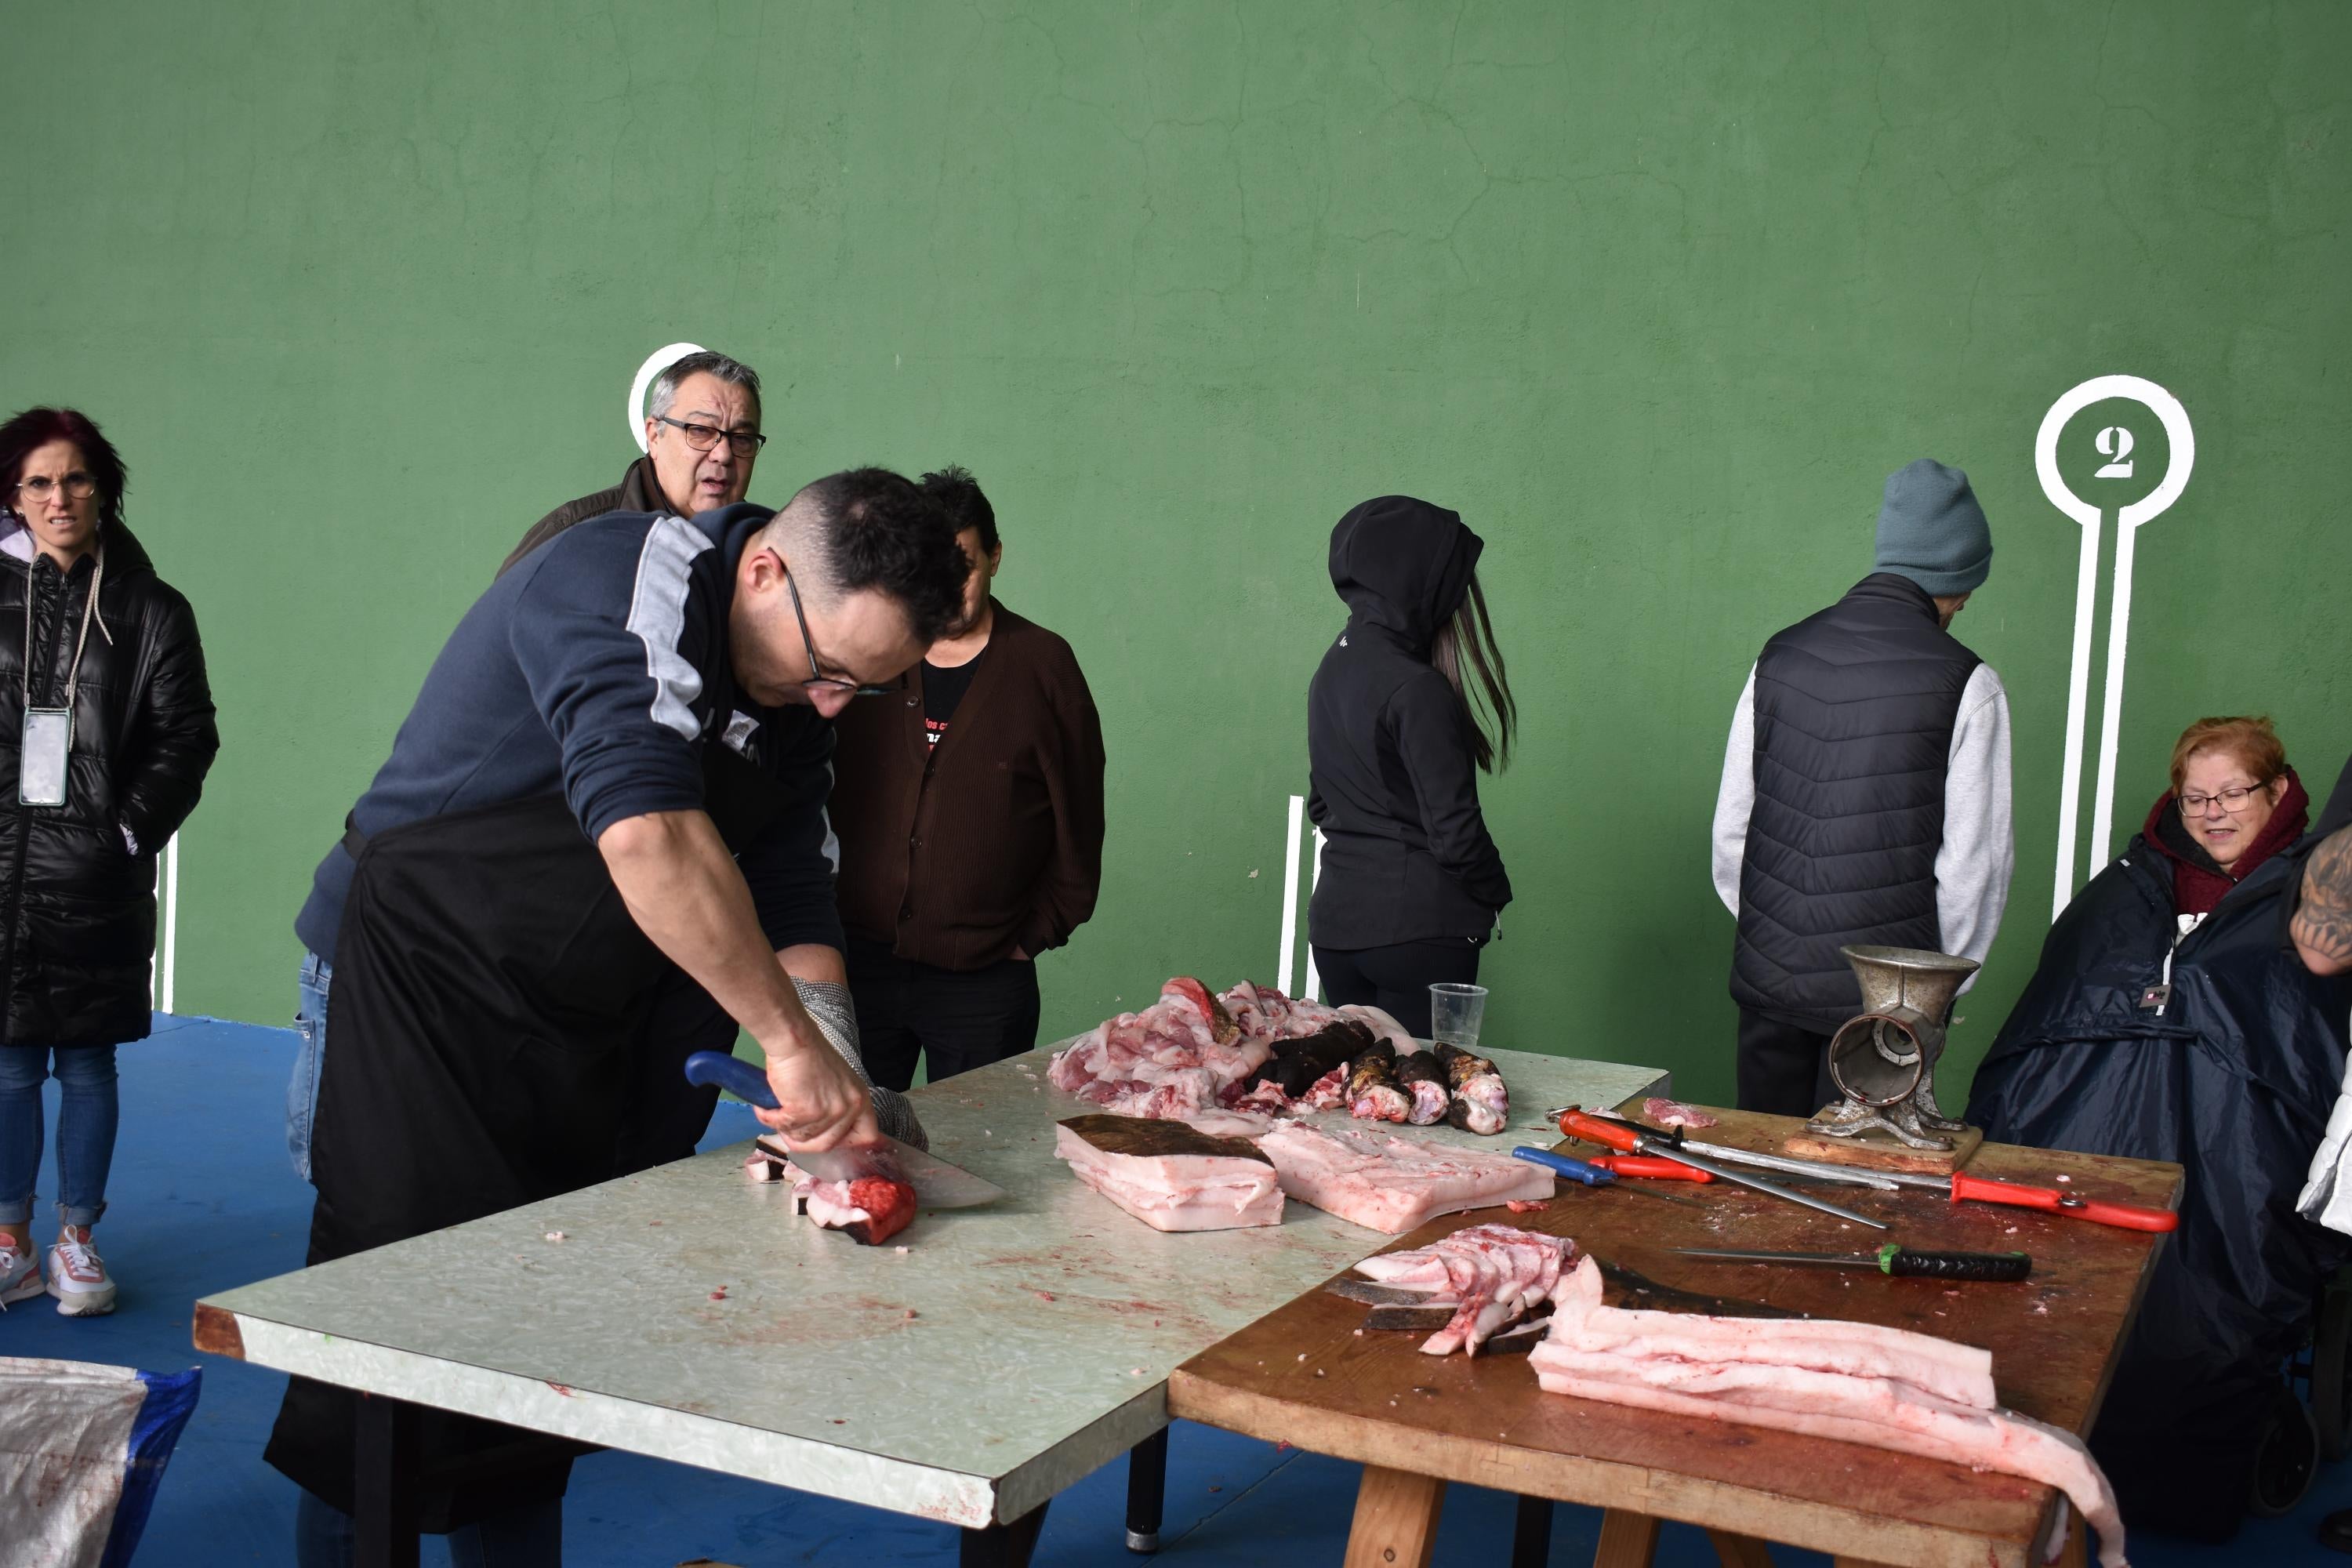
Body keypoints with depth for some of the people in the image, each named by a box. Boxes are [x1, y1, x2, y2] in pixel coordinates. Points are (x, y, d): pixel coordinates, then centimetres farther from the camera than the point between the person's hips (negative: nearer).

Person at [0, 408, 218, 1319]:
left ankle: (76, 1241, 19)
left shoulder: (151, 611, 2)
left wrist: (130, 832, -6)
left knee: (87, 1066, 6)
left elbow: (187, 738, 2)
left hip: (95, 876, -1)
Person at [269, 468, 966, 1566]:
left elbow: (790, 885, 6)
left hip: (580, 1025, 7)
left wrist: (836, 1087, -6)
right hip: (423, 988, -7)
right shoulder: (622, 579, -25)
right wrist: (791, 1043, -34)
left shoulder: (794, 688, 2)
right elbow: (647, 834, -38)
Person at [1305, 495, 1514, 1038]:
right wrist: (1495, 891, 1)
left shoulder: (1332, 669, 9)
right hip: (1418, 928, -8)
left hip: (1335, 925, 8)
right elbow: (1454, 830, -16)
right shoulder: (1417, 690, -17)